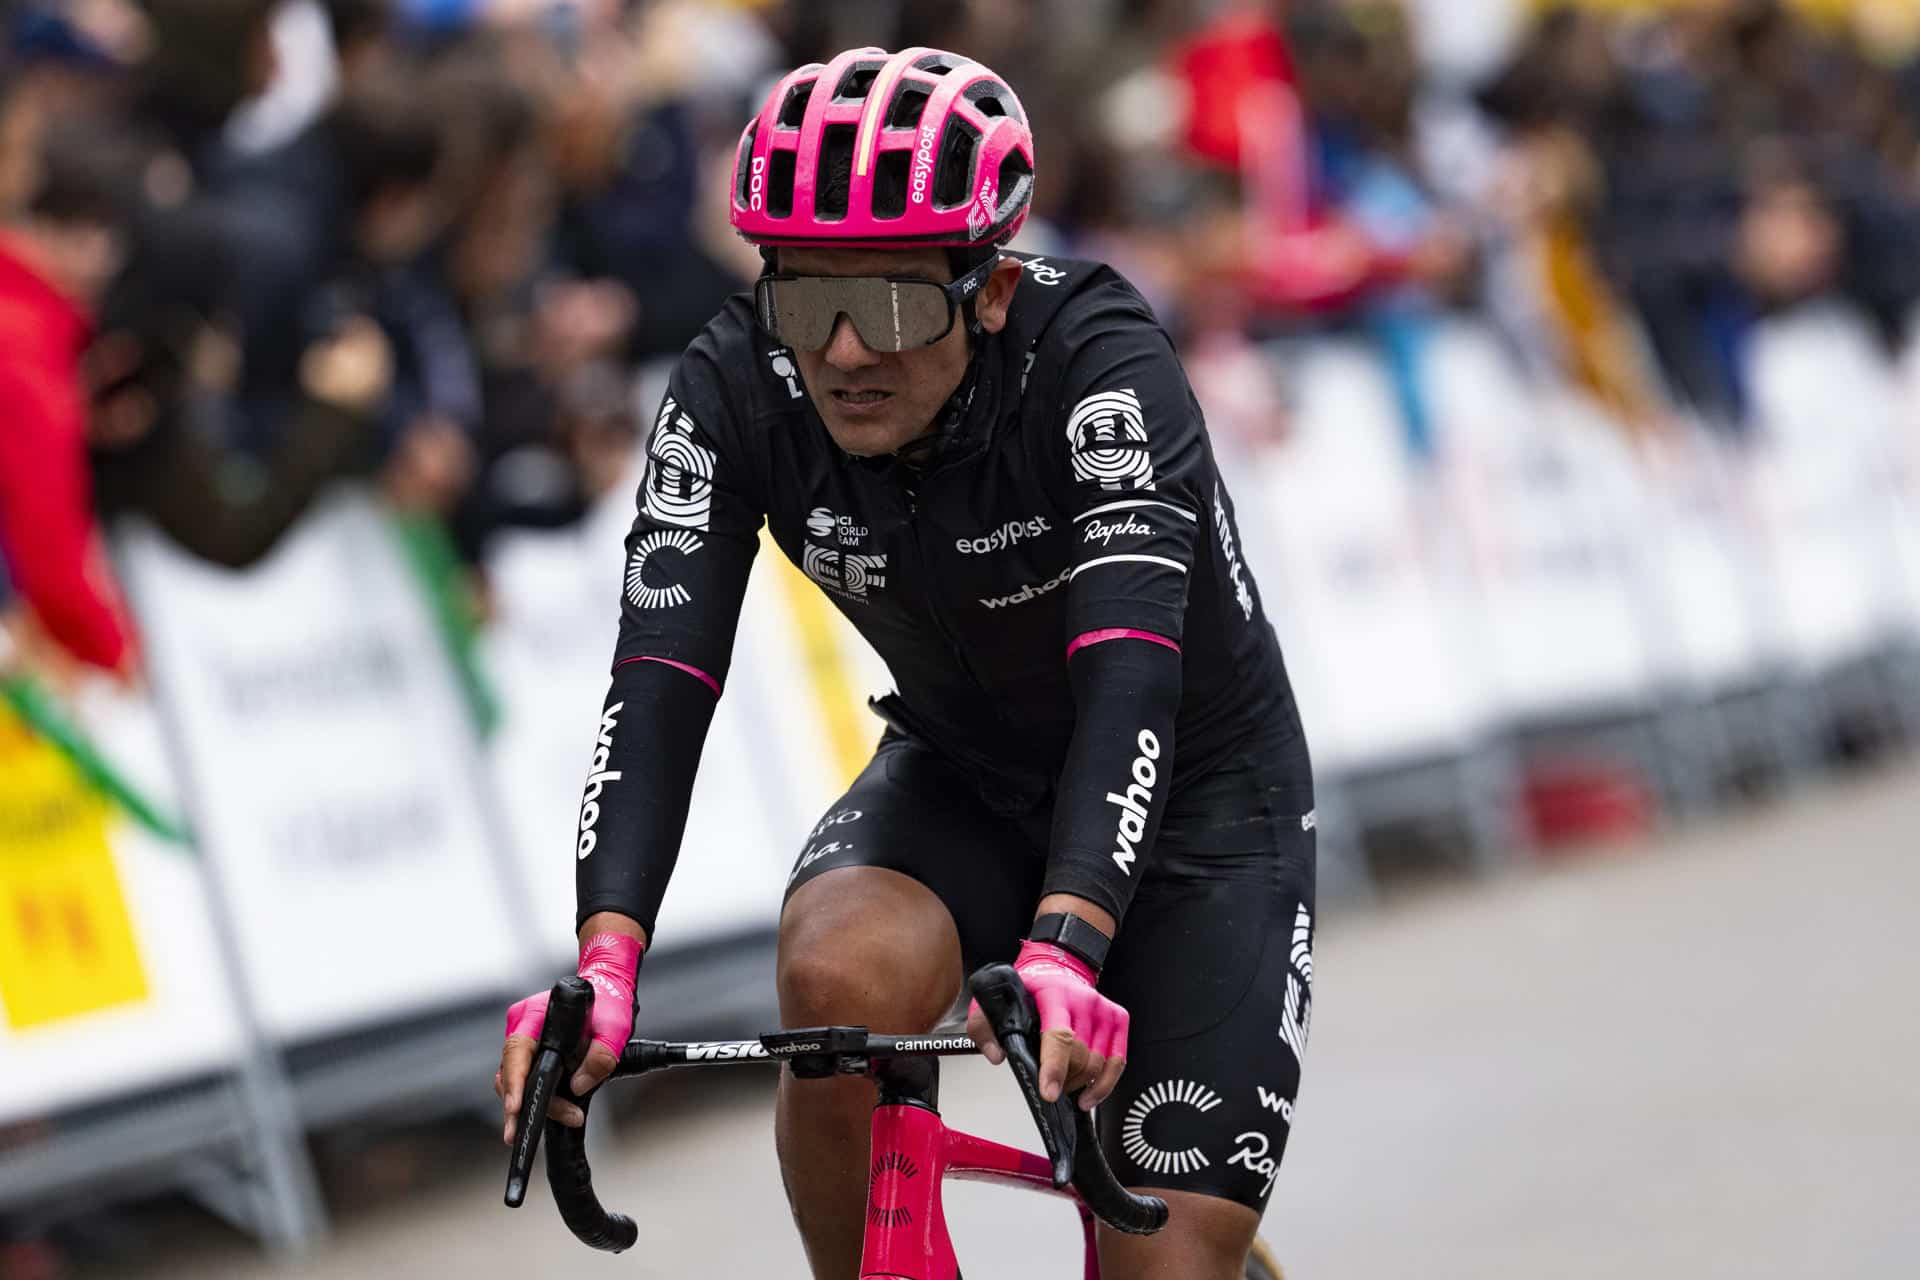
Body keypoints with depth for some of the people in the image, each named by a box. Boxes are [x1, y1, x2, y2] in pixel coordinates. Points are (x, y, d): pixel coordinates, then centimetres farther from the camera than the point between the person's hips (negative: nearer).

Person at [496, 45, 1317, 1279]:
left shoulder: (1099, 363, -32)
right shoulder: (736, 390, -21)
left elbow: (1128, 675, -43)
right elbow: (659, 682, -30)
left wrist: (1061, 952, -59)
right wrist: (604, 965, -46)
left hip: (1194, 797, -3)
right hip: (966, 779, 3)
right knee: (838, 981, -31)